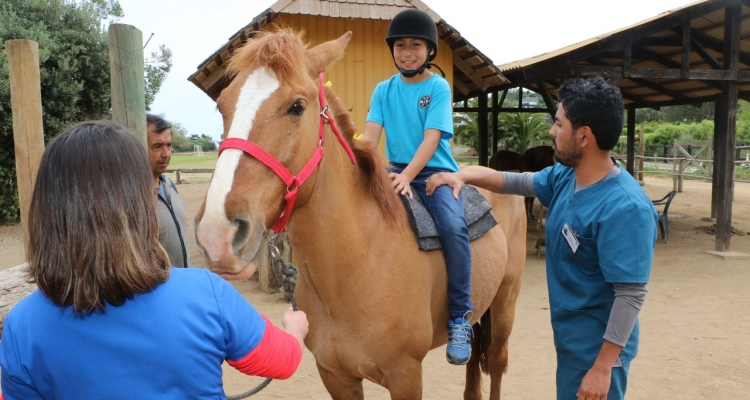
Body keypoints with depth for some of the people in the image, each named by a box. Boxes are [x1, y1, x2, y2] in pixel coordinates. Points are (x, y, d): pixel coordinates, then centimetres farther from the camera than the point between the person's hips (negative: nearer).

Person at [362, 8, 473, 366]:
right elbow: (370, 135, -2)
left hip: (435, 172, -4)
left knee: (453, 227, -29)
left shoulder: (439, 87, -1)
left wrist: (408, 175, -26)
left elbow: (432, 138, -12)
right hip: (395, 172, 4)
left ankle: (460, 319, -16)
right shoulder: (383, 90, 9)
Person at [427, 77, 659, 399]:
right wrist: (463, 176, 2)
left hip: (596, 349, -8)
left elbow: (630, 295, -27)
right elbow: (519, 182, 14)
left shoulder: (625, 208, -28)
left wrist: (602, 367, -25)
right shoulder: (564, 178, -3)